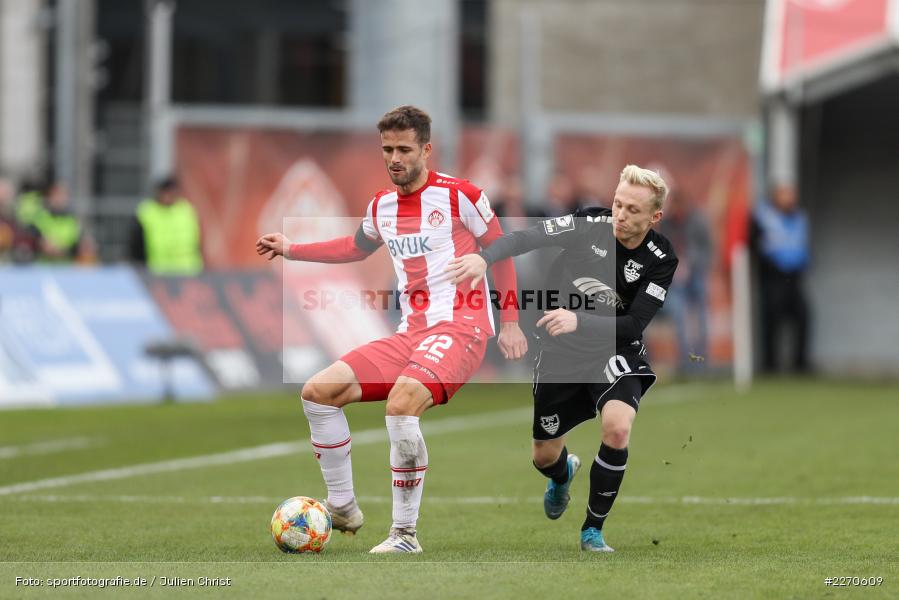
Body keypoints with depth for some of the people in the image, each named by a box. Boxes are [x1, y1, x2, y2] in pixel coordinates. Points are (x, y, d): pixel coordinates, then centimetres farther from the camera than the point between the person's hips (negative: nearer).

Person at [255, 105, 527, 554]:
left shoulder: (459, 196, -7)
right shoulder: (382, 205, 12)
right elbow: (357, 247, 33)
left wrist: (510, 322, 0)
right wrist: (291, 250, 25)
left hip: (459, 328, -7)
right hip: (410, 333, 7)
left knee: (401, 403, -33)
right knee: (318, 392, -4)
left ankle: (405, 533, -22)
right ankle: (343, 509, 10)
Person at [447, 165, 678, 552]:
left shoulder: (661, 261, -18)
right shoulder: (589, 225, -17)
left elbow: (633, 324, -26)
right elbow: (527, 238, -23)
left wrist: (578, 321, -41)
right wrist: (484, 257, -43)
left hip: (615, 352, -2)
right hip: (561, 351, 2)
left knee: (618, 427, -31)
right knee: (544, 456, 10)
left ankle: (593, 530, -10)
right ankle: (562, 475, 53)